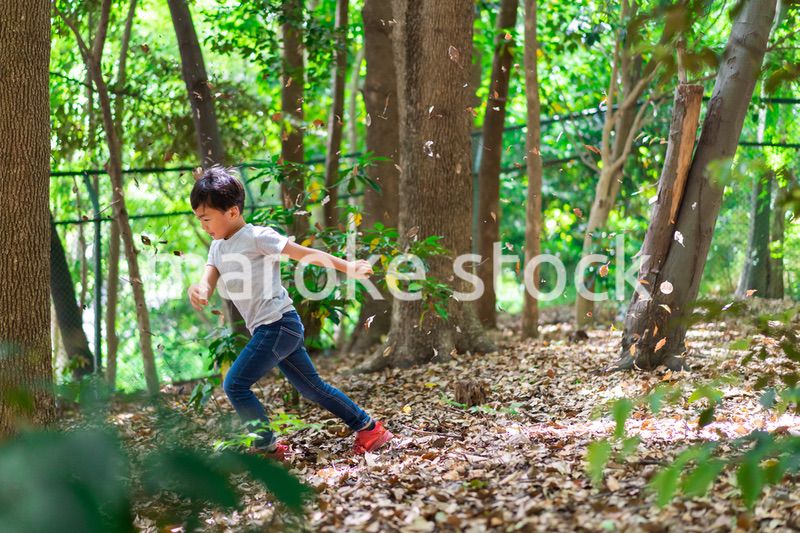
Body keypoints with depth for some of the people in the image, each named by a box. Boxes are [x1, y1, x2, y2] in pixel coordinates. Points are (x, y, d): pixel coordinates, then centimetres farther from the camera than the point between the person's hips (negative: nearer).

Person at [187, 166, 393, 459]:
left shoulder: (257, 237, -11)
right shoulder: (218, 247, 14)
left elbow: (306, 254, -13)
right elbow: (208, 285, 3)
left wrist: (347, 267, -20)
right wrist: (198, 290, -22)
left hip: (277, 323, -9)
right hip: (267, 329, 9)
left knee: (234, 385, -10)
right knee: (311, 386, 14)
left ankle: (268, 446, 1)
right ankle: (369, 428, 22)